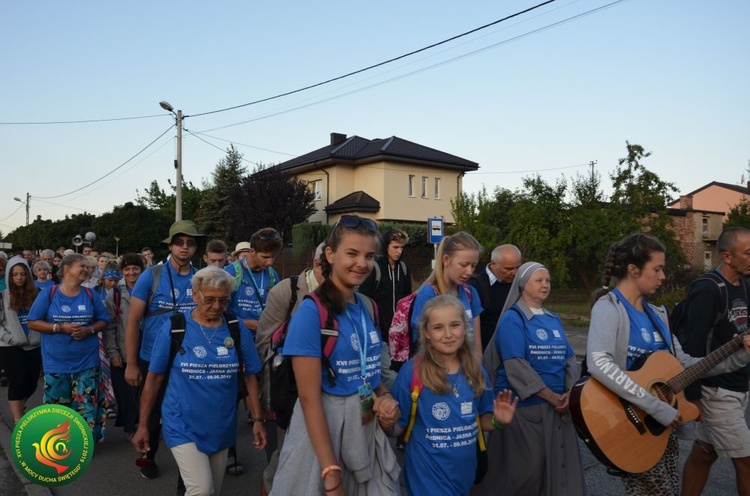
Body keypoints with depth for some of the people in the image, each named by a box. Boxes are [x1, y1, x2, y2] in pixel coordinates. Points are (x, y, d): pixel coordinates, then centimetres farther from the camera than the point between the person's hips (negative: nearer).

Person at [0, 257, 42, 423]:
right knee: (18, 383, -3)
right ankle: (18, 421, 8)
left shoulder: (36, 294, 5)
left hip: (34, 346, 3)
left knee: (31, 384, 11)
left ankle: (17, 408, 38)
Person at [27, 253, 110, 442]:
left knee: (86, 406, 5)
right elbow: (33, 323, -3)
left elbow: (103, 320, 8)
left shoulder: (90, 295, 3)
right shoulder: (48, 294, -4)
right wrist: (60, 328, -15)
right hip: (56, 362, -1)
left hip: (86, 361, 2)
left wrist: (89, 330, -12)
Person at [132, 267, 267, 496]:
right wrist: (142, 425, 0)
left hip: (221, 427, 3)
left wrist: (258, 419, -1)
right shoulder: (173, 328, -8)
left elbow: (249, 376, 3)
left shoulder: (238, 330, -3)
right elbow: (154, 378, -2)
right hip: (183, 426, -3)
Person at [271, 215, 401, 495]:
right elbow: (309, 398, -19)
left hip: (368, 427, 6)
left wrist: (384, 397, -6)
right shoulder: (311, 312, -18)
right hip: (323, 427, -6)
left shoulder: (369, 307, 2)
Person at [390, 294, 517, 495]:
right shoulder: (412, 372, -17)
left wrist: (498, 421, -12)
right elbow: (398, 428, -11)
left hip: (464, 472, 6)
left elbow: (482, 419, 7)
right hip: (427, 475, -5)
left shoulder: (475, 370, -5)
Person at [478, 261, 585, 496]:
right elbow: (515, 365, -17)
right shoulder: (513, 318, -9)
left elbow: (570, 358, 11)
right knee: (524, 467, 1)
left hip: (557, 405, 6)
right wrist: (550, 396, -16)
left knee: (559, 462, 11)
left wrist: (568, 393, -6)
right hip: (523, 405, -6)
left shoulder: (554, 320, 12)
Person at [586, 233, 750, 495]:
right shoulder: (609, 307, -16)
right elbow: (598, 364, -32)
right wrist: (655, 406, -30)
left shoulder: (657, 314, 10)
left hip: (663, 424, 8)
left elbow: (684, 364, 12)